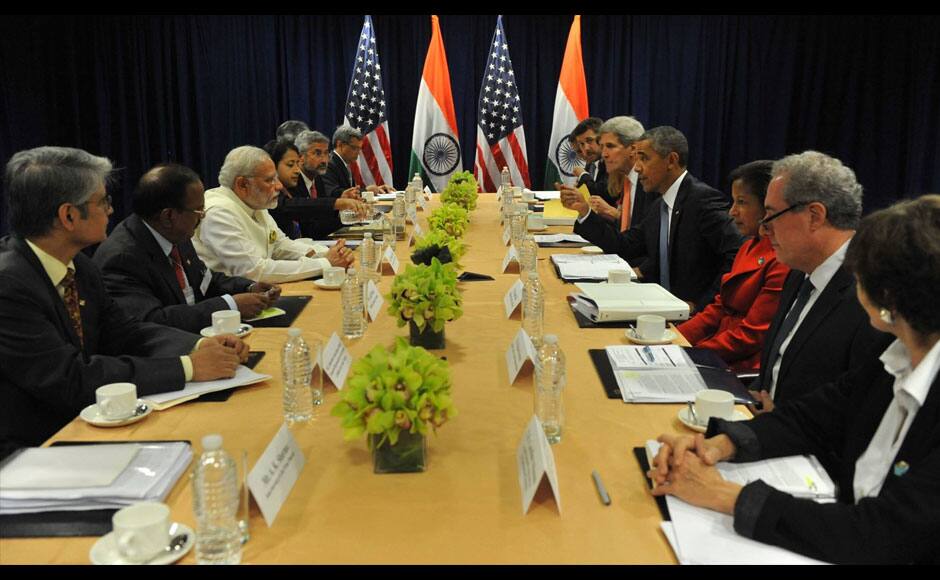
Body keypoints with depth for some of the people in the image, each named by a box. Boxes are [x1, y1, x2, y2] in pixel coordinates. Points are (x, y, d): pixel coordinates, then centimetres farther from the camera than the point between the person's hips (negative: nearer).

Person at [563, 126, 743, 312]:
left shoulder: (704, 198, -14)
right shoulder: (658, 207, 13)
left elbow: (738, 257, -21)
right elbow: (624, 246, 13)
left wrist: (701, 304, -20)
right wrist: (584, 210, 8)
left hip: (695, 314, -8)